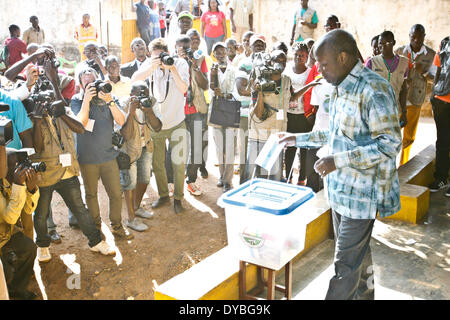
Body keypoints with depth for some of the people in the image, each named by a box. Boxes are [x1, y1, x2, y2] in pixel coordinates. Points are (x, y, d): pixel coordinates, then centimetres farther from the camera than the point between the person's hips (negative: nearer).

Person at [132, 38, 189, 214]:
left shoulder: (180, 63, -8)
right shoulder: (150, 64, -3)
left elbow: (183, 89, -20)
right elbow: (134, 80, -18)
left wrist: (172, 69, -31)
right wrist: (152, 68, -31)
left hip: (176, 123, -2)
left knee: (178, 163, -1)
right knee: (157, 163, 10)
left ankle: (178, 198, 15)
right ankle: (163, 195, 29)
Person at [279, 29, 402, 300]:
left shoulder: (374, 89, -19)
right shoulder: (340, 89, 12)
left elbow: (390, 143, -23)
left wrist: (339, 160, -28)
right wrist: (299, 139, 18)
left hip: (361, 192, -9)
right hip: (341, 187, 9)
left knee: (347, 263, 0)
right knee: (357, 253, 22)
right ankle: (364, 294, 39)